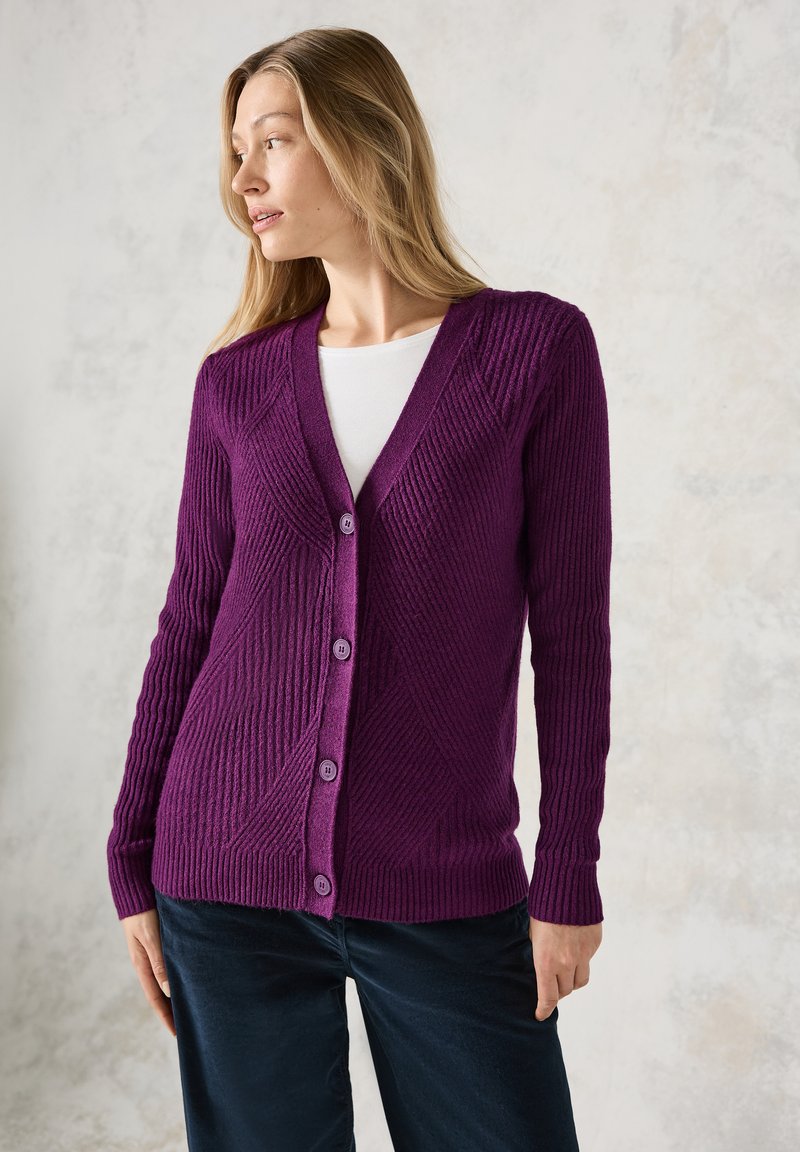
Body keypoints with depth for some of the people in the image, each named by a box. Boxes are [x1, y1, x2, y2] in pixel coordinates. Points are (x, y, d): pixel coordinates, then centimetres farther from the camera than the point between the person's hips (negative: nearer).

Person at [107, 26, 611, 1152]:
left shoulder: (538, 343, -5)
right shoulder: (236, 382, 3)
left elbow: (571, 626, -4)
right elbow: (190, 622, 6)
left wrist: (570, 878, -4)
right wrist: (133, 863, 6)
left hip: (448, 890, -2)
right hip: (229, 873, 2)